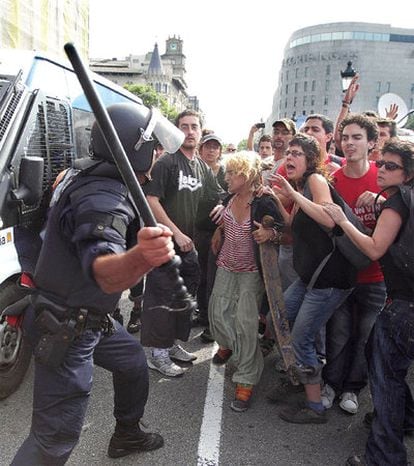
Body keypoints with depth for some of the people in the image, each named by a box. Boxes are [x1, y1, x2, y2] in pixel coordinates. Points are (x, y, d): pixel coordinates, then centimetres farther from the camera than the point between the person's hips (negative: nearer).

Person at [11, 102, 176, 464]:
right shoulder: (104, 201, -29)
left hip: (83, 318, 10)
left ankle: (127, 435, 47)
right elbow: (102, 271, -48)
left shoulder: (84, 177, 0)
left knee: (134, 362, 25)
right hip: (65, 329, -10)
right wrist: (140, 258, -68)